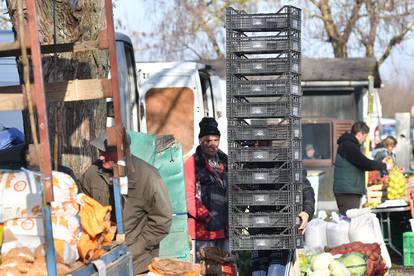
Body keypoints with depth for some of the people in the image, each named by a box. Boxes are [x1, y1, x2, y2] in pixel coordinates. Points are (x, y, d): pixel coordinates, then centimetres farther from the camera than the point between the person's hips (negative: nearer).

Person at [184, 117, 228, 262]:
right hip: (203, 228, -5)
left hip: (226, 228, 5)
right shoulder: (192, 163, -3)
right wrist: (206, 216, -17)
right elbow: (188, 196, -9)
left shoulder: (225, 162, 16)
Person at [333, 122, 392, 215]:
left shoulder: (348, 145, 19)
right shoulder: (348, 146, -15)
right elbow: (365, 163, -19)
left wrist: (380, 164, 17)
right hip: (347, 193, -11)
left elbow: (360, 165, 25)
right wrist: (384, 166, -5)